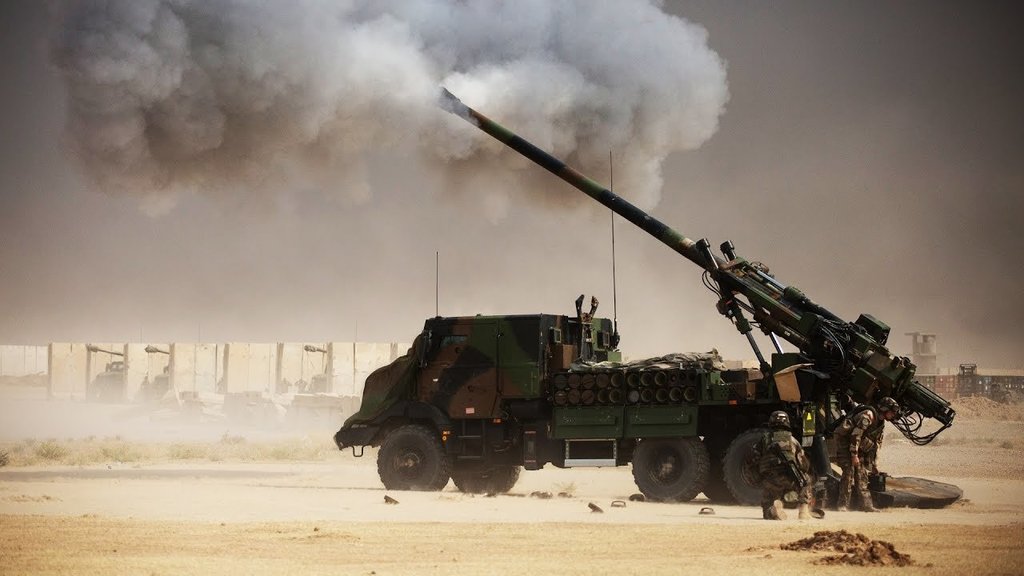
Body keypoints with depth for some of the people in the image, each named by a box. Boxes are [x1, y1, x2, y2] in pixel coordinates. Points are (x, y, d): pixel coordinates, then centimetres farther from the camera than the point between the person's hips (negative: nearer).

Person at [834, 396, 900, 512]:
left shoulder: (881, 423, 9)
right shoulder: (868, 415, -22)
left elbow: (877, 443, 16)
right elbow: (855, 435, -26)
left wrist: (874, 464, 13)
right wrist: (854, 455, -25)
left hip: (858, 446, 10)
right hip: (845, 440, -10)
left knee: (861, 473, 5)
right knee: (849, 470, -16)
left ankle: (866, 505, 5)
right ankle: (843, 505, -15)